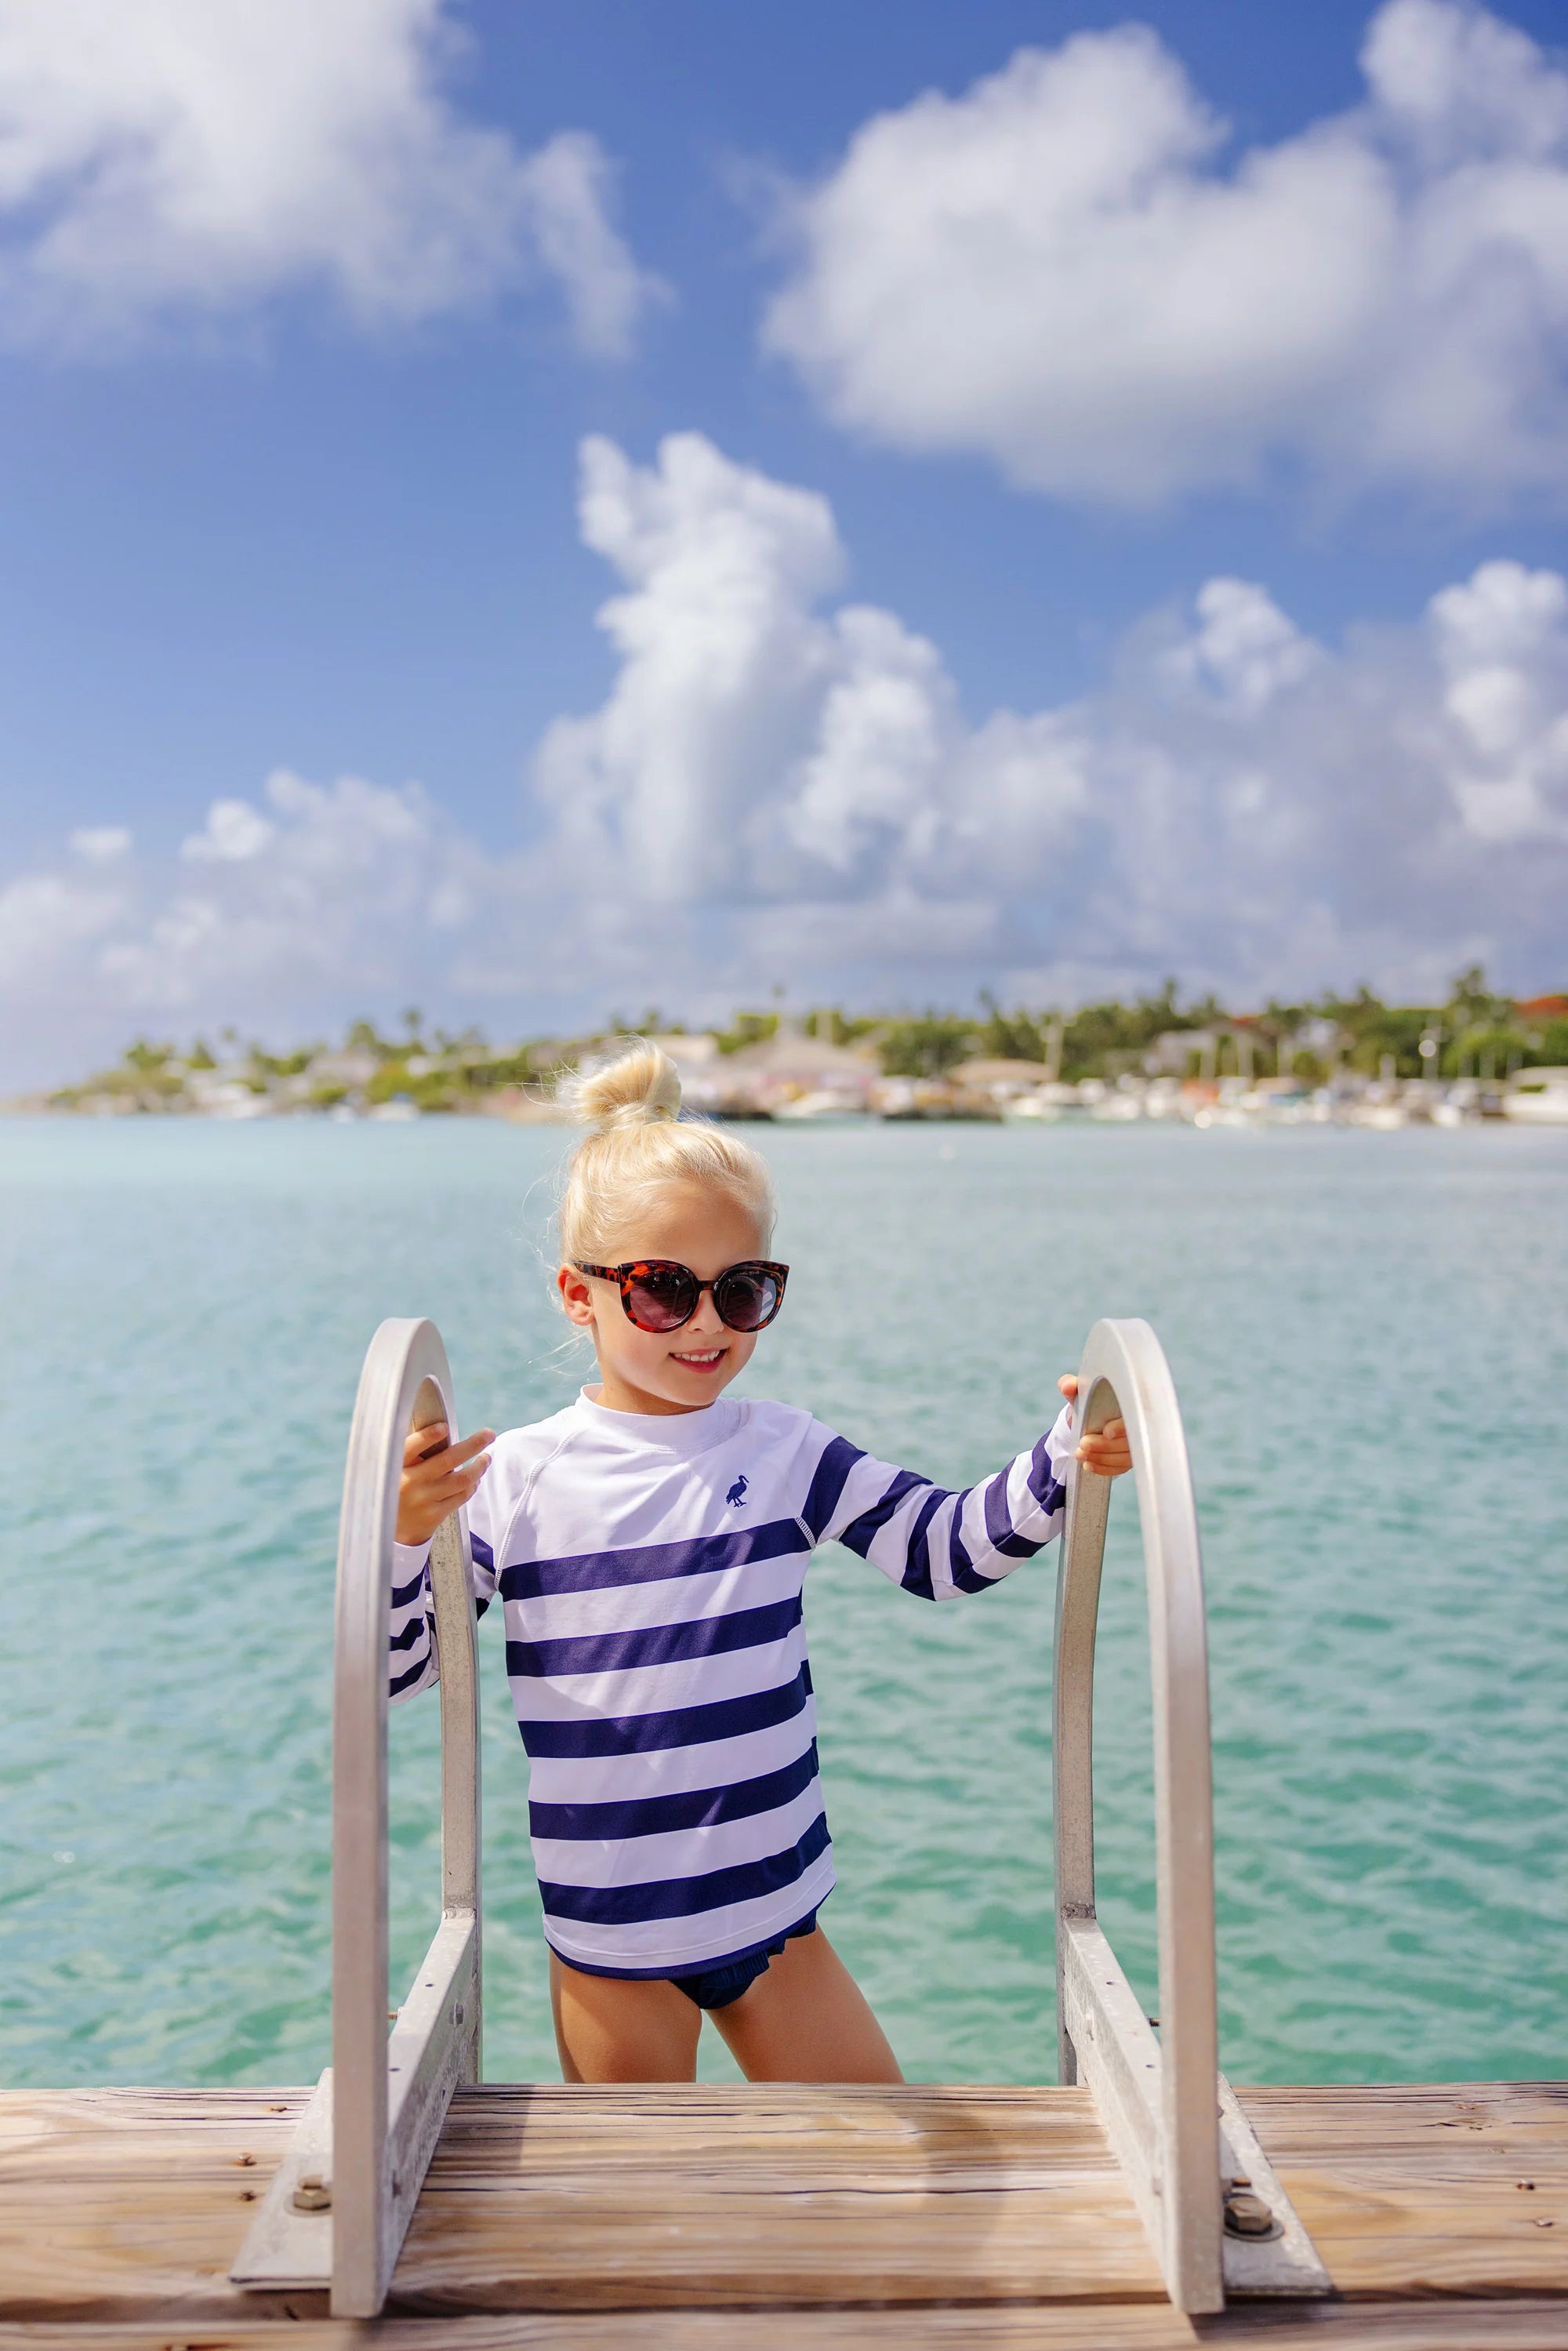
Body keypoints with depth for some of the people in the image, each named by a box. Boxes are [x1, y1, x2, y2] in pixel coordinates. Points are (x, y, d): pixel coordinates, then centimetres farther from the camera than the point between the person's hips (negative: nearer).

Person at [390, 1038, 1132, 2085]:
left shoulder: (787, 1452, -3)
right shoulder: (515, 1479, -9)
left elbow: (949, 1545, -3)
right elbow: (401, 1666, -6)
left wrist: (1063, 1460, -18)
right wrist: (402, 1537, -24)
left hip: (776, 1915, 2)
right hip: (609, 1948, -2)